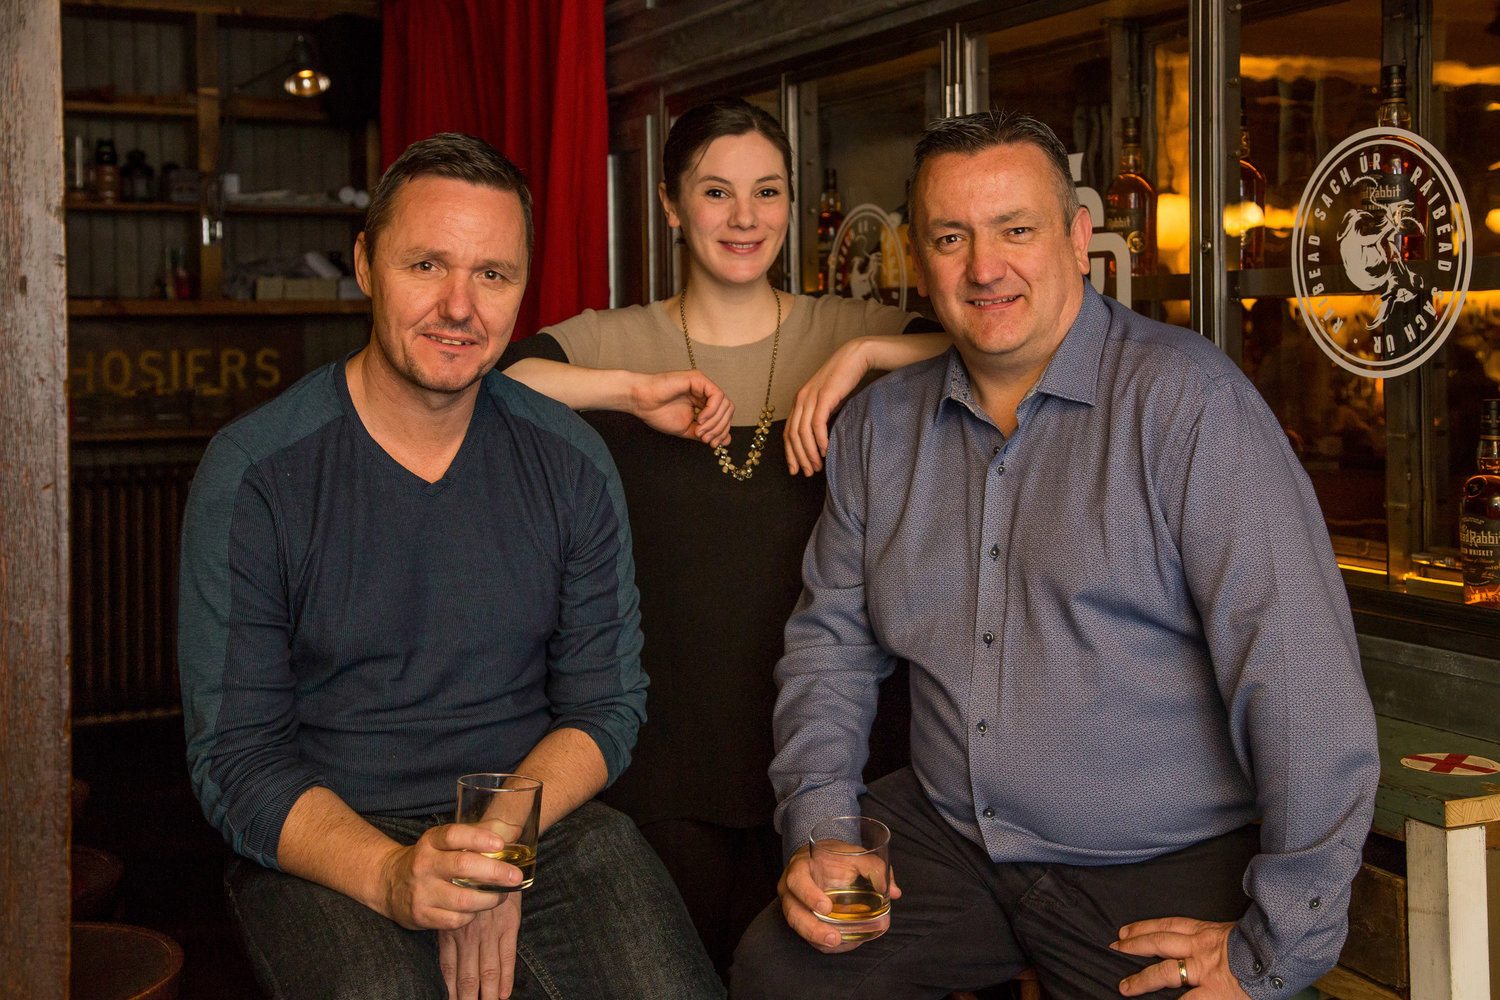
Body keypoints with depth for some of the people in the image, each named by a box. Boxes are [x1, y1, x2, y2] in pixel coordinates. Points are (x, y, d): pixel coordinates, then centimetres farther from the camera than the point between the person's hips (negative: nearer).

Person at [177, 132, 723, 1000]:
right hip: (324, 849, -2)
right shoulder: (253, 472, -6)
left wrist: (497, 848, -13)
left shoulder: (569, 462, 3)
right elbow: (234, 758, -7)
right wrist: (391, 874, -25)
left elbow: (607, 703, 6)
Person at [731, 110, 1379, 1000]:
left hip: (1169, 871, -4)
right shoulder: (882, 425, 7)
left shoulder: (1189, 400, -14)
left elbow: (1303, 677, -20)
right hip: (948, 838, 4)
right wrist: (819, 824, -2)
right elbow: (830, 638, 14)